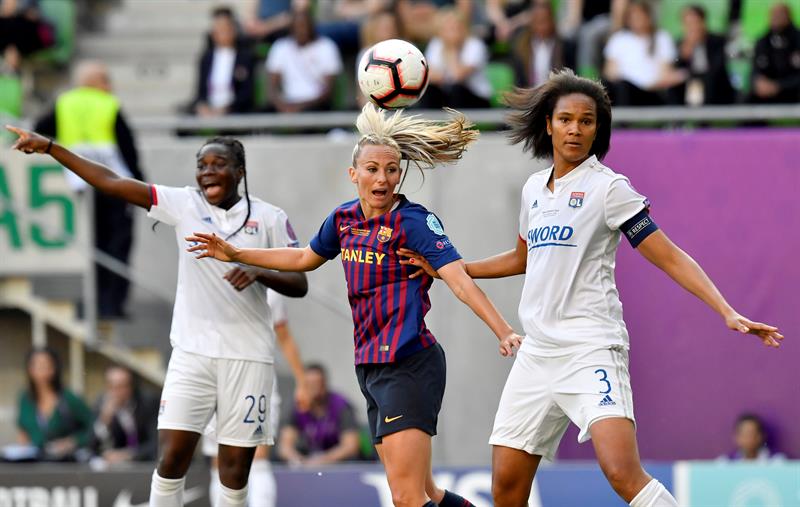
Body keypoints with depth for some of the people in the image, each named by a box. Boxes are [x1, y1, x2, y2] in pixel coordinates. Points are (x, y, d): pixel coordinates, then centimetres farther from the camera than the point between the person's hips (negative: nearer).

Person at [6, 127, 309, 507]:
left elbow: (299, 285, 2)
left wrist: (259, 273, -18)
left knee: (235, 468, 2)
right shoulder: (184, 204, 4)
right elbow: (112, 183, 1)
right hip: (192, 351, 1)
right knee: (171, 458, -9)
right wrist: (49, 147, -4)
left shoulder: (270, 218, 1)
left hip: (247, 357, -1)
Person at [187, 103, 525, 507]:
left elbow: (460, 281, -21)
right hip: (370, 367, 7)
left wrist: (504, 332, -34)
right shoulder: (343, 219, 10)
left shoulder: (414, 222, -10)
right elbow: (306, 258, 30)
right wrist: (236, 255, 33)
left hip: (408, 367, -7)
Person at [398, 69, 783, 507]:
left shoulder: (607, 187, -5)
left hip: (592, 348, -6)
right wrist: (446, 268, 32)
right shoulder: (534, 188, 14)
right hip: (537, 351, 7)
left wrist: (728, 313, -18)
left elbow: (670, 258, -7)